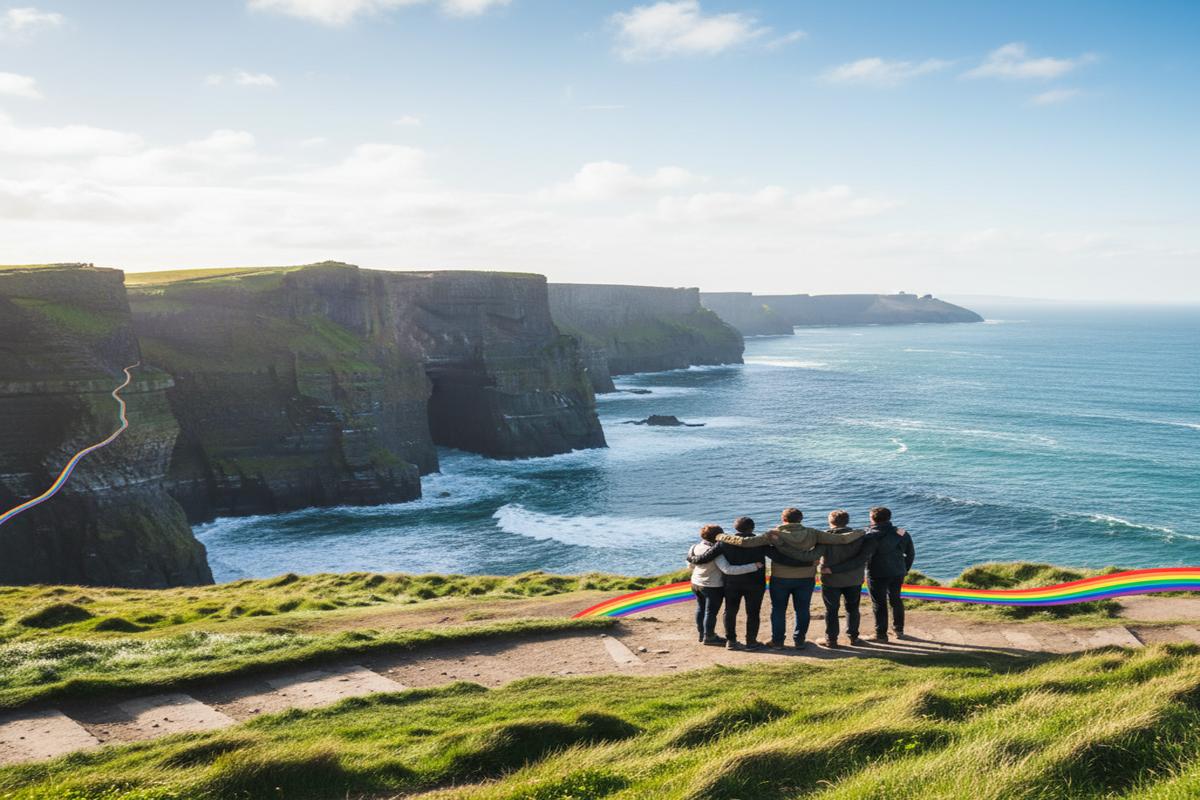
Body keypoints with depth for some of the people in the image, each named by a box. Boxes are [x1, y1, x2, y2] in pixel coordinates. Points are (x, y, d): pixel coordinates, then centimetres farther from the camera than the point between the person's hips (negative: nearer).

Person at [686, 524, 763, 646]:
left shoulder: (695, 547, -7)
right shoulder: (716, 553, -30)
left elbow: (691, 565, 8)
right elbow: (728, 569, -38)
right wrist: (754, 567, -37)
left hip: (696, 584, 7)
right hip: (713, 587, -7)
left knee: (701, 609, 23)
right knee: (711, 612, 10)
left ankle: (701, 633, 39)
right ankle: (709, 637, 23)